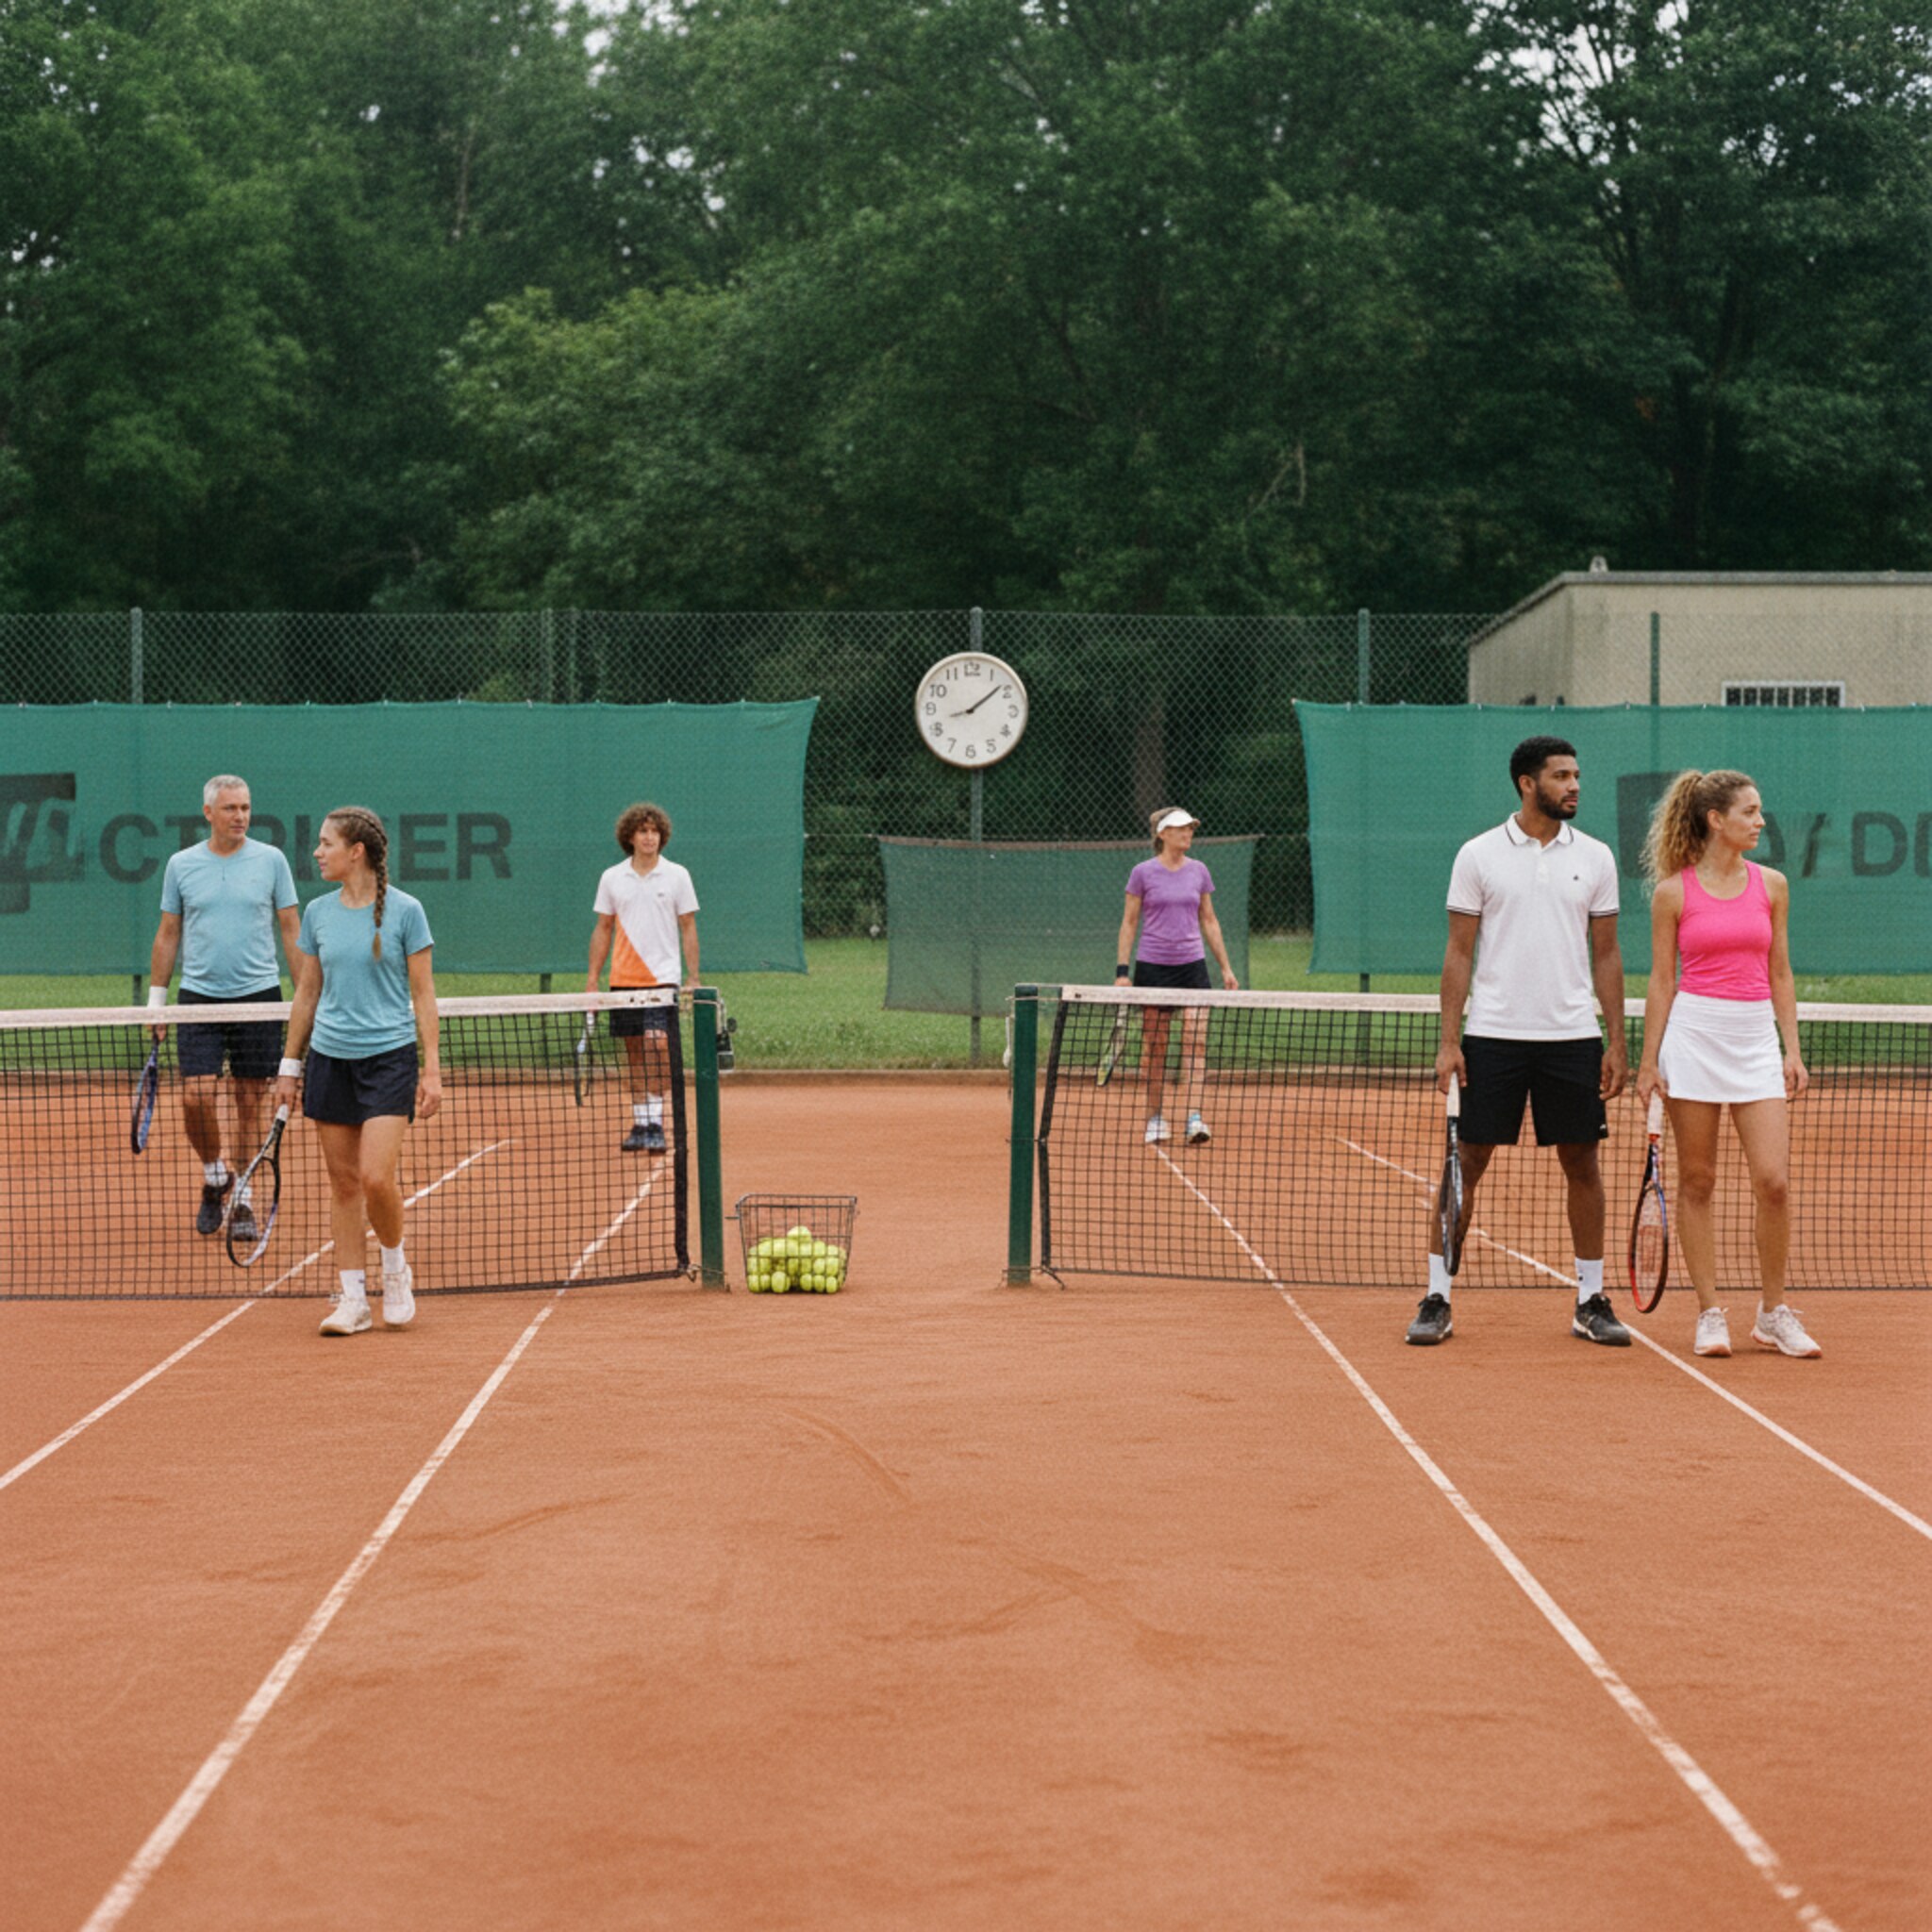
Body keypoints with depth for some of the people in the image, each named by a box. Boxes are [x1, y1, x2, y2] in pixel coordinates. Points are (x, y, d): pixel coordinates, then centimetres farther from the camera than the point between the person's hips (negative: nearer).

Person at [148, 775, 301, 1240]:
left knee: (250, 1103, 3)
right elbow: (168, 934, 10)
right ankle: (214, 1177, 15)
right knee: (196, 1096, -11)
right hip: (200, 995, 0)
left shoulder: (271, 860, 2)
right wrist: (156, 999, 8)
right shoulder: (181, 865, 4)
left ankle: (242, 1201, 14)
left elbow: (291, 928, 5)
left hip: (259, 994, 0)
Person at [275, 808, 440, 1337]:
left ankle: (396, 1268, 12)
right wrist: (290, 1065, 12)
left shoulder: (404, 911, -5)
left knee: (375, 1177, -14)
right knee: (343, 1181, 4)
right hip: (329, 1056, 4)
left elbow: (423, 995, -3)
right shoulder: (318, 913, 7)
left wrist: (432, 1069, -7)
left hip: (389, 1055, -4)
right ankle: (352, 1299, 10)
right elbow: (307, 994, 14)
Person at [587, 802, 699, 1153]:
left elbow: (688, 929, 3)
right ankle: (639, 1124, 13)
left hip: (662, 977, -3)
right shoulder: (612, 878, 7)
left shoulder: (676, 876, 1)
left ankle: (655, 1124, -17)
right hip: (623, 979, 3)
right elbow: (603, 929, 11)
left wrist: (694, 978, -3)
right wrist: (593, 978, 6)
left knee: (656, 1044, -18)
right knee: (634, 1052, 7)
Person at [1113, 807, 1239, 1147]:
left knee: (1196, 1041, -10)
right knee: (1155, 1045, 3)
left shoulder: (1199, 872, 8)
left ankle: (1193, 1118, -15)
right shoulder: (1143, 873, -1)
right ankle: (1155, 1118, 15)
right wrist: (1122, 970, -5)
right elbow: (1129, 923, 2)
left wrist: (1226, 968, 11)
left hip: (1192, 965, 2)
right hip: (1153, 966, -2)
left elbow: (1209, 921, 14)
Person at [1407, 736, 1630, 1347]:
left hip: (1573, 1038, 2)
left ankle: (1590, 1302, 15)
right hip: (1492, 1036, -2)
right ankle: (1437, 1300, 6)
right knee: (1466, 1162, -1)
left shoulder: (1595, 857, 6)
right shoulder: (1479, 855, 0)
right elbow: (1459, 952, 1)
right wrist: (1449, 1041, -5)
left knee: (1582, 1164, 5)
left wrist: (1617, 1043, 3)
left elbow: (1605, 955, 9)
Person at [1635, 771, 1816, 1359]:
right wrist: (1648, 1060, 1)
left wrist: (1792, 1047, 6)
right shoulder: (1673, 892, 0)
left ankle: (1773, 1315, 7)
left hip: (1756, 1037, 2)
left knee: (1773, 1180, -7)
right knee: (1697, 1181, 2)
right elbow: (1661, 980, 4)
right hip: (1693, 1033, -2)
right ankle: (1710, 1315, 10)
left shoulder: (1771, 885, 8)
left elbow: (1780, 974, 12)